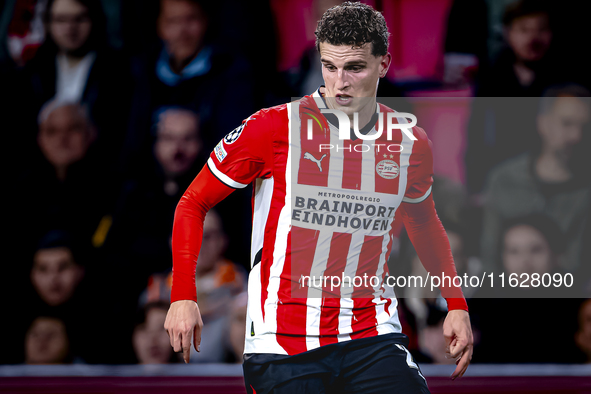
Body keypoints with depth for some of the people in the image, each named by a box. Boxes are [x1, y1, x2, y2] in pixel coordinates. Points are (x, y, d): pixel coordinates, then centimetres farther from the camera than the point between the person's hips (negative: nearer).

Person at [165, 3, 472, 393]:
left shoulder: (411, 144, 4)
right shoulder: (273, 129, -7)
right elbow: (193, 204, 2)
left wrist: (456, 305, 19)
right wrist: (184, 296, -7)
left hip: (373, 334, 2)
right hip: (282, 342, -2)